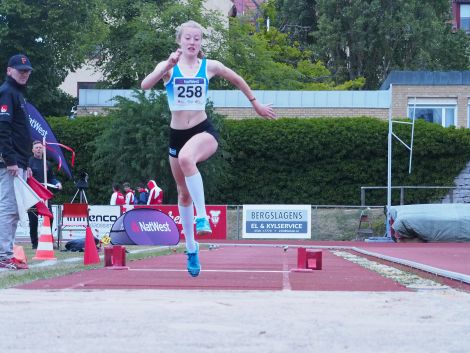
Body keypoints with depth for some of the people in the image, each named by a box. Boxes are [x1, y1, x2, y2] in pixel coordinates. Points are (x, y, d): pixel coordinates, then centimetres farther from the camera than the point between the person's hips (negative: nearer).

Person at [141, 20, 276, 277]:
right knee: (184, 194, 12)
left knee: (186, 158, -39)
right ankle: (191, 250, 28)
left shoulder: (210, 66, 0)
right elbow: (145, 85, -20)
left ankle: (202, 217, -32)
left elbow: (237, 80, 18)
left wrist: (256, 104, 25)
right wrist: (168, 66, -33)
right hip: (177, 134, 3)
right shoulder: (167, 66, -1)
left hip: (203, 131, -3)